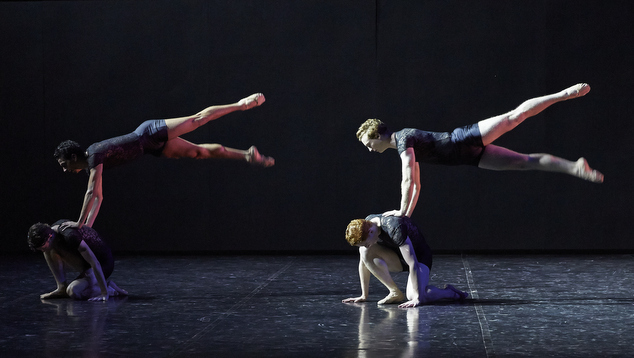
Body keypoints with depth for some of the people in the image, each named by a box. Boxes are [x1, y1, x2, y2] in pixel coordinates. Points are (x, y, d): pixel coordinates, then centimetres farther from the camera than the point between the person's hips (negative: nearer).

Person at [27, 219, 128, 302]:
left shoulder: (70, 236, -34)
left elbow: (95, 264, -34)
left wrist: (104, 293, -33)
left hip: (104, 264, -9)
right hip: (85, 264, 9)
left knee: (73, 292, -27)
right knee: (51, 251, -4)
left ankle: (110, 290, -7)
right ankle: (62, 288, 1)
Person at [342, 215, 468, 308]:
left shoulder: (395, 228, -36)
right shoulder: (364, 226, -15)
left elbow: (413, 264, -37)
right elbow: (363, 262, -4)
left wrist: (417, 298, -38)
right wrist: (364, 296, -3)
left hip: (420, 256, -6)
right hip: (397, 259, 7)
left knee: (412, 296, -31)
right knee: (365, 253, -21)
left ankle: (448, 292, -2)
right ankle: (395, 293, -10)